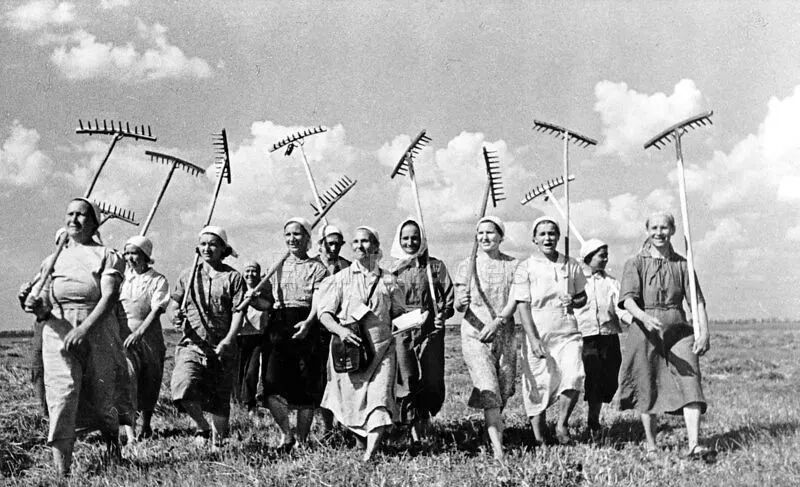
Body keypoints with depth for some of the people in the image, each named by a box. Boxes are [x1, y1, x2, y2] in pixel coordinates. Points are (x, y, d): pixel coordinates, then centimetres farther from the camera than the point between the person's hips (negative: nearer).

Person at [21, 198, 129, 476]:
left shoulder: (106, 256, 5)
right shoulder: (52, 261, 15)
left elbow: (109, 298, -10)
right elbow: (45, 306, 11)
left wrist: (84, 328, -25)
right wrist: (38, 308, -15)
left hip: (98, 331, -1)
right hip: (59, 333, 2)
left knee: (102, 398, 6)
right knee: (62, 398, -12)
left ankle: (113, 453, 35)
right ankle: (61, 473, -12)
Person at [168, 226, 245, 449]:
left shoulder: (233, 277, 1)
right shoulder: (188, 275, 11)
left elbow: (238, 312, -6)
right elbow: (174, 299, 18)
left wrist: (227, 341, -18)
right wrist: (175, 312, -6)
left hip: (222, 347, -1)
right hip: (192, 343, 1)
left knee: (220, 397, 6)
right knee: (183, 385, -21)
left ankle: (217, 441, 26)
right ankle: (201, 426, 4)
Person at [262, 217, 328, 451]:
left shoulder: (317, 268, 5)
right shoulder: (278, 267, 18)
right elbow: (269, 301, 19)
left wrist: (308, 322, -25)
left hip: (307, 328, -3)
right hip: (279, 327, 3)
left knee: (307, 388, 2)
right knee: (272, 386, -11)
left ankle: (301, 439, 15)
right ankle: (286, 433, 6)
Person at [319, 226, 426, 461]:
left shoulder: (388, 281, 9)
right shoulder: (341, 279, 7)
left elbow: (398, 314, 15)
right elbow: (325, 313, 4)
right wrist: (340, 330, -15)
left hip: (381, 348, 0)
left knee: (379, 400, -12)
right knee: (350, 403, 5)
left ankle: (369, 455, -12)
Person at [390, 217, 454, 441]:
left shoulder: (435, 266, 7)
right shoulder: (393, 269, 9)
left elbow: (448, 296, 5)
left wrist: (443, 314, -11)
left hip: (430, 329, 0)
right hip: (401, 330, 0)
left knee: (432, 380, -2)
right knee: (407, 381, -2)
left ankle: (425, 419, 24)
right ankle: (415, 431, 6)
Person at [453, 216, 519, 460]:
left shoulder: (513, 265, 7)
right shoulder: (467, 266, 6)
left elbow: (513, 301, -3)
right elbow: (458, 306, 1)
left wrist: (496, 321, -18)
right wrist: (460, 302, -23)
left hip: (504, 332, 2)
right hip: (474, 333, -2)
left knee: (504, 389, 3)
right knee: (488, 389, -14)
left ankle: (493, 427, 27)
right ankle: (498, 449, -18)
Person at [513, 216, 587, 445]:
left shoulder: (571, 265, 9)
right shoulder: (526, 268, 0)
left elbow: (582, 296, 20)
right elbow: (523, 306, -5)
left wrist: (573, 302, -5)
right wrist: (533, 339, -15)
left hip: (568, 333, 2)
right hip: (538, 335, -2)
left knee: (574, 376, -18)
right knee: (538, 386, 2)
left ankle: (562, 424, 4)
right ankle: (538, 437, 17)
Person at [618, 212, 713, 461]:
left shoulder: (682, 264, 11)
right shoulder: (635, 263, 3)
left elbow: (697, 300, 7)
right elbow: (628, 298, -10)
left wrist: (704, 331, -8)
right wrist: (644, 317, -31)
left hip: (678, 330, 2)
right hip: (645, 332, -1)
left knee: (690, 384, -12)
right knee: (647, 389, 5)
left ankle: (694, 445, -16)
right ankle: (651, 444, 19)